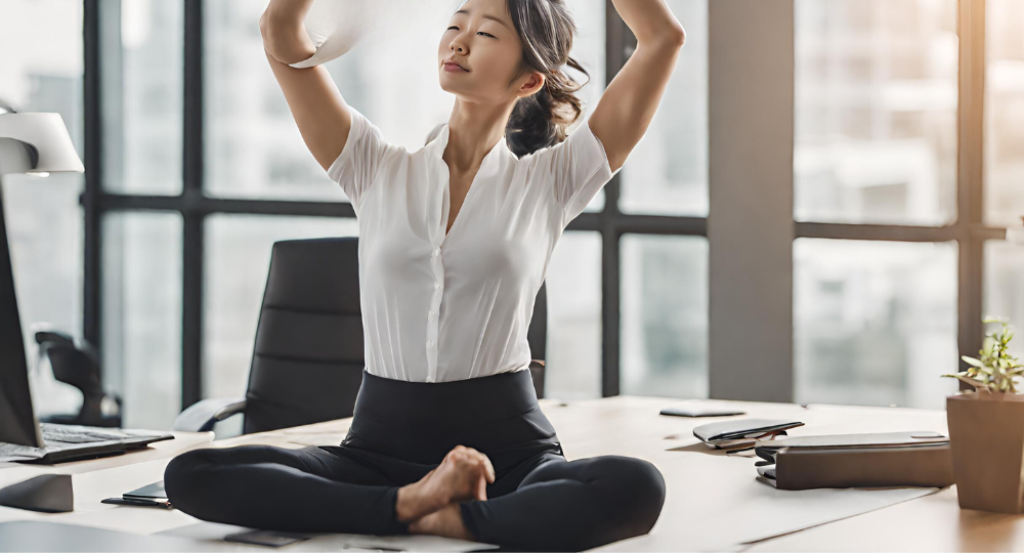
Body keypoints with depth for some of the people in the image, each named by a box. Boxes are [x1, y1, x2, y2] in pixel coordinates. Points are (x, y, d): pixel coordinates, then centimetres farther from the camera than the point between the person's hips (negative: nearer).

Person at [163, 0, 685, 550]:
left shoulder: (546, 183, 6)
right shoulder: (378, 171, 10)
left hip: (508, 450, -2)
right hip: (382, 440, 2)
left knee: (634, 488, -35)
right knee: (190, 475, -21)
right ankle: (412, 501, -18)